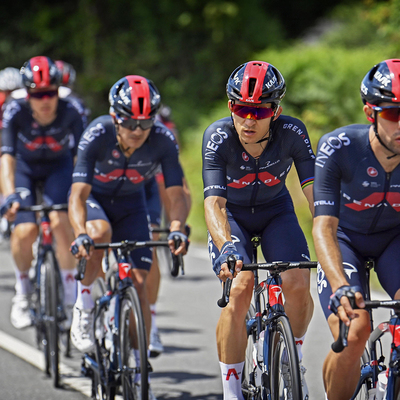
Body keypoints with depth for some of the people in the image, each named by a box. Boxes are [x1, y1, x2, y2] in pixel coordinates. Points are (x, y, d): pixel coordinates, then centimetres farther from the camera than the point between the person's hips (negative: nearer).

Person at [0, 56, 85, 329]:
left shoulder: (70, 113, -27)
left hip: (59, 167, 0)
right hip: (25, 168, 0)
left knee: (61, 221, -25)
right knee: (25, 231, -19)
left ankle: (70, 294, -11)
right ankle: (22, 291, 7)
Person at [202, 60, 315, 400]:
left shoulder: (292, 133, -26)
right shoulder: (218, 136, -30)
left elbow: (314, 190, -30)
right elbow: (214, 201, -38)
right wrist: (226, 246, -56)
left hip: (275, 211, 1)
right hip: (232, 215, -1)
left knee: (298, 284, -22)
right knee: (240, 289, -25)